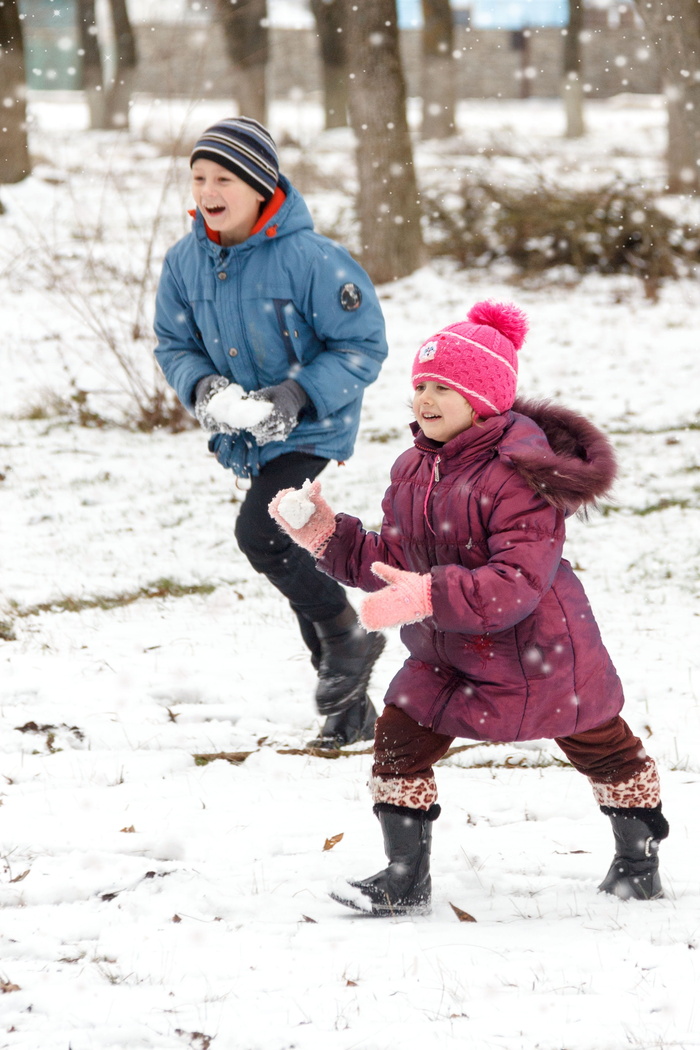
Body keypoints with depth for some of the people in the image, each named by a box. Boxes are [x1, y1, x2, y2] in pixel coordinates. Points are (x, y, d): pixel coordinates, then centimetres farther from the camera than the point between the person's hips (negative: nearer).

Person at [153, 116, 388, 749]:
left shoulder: (310, 259, -21)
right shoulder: (186, 261, -4)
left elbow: (363, 348, -16)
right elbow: (173, 343, 8)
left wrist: (296, 397, -26)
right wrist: (202, 386, -14)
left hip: (311, 431, -7)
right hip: (248, 438, 7)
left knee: (259, 532, -26)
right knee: (296, 562, 13)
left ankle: (347, 636, -4)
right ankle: (349, 706, 26)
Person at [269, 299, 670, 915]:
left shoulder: (520, 476, -27)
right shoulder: (414, 470, 0)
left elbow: (519, 583, -35)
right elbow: (393, 562, 8)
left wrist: (428, 596, -44)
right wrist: (328, 536, -6)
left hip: (538, 654, -6)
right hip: (448, 656, 7)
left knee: (603, 749, 13)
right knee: (398, 742, -6)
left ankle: (640, 859, 37)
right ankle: (405, 880, 4)